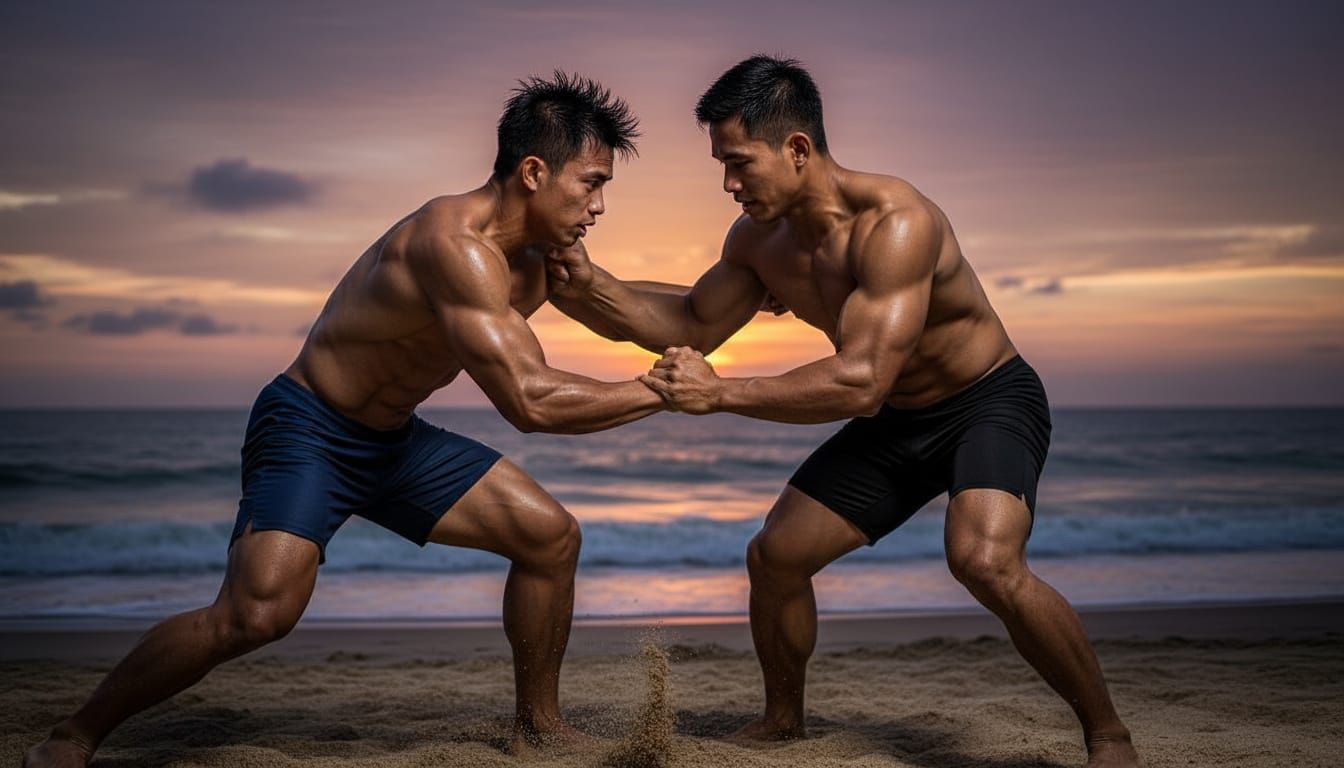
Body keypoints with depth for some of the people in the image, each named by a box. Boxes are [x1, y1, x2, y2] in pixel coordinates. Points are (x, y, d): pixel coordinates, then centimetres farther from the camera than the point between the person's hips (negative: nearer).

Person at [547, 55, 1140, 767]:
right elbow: (693, 324, 6)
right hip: (896, 420, 8)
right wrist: (593, 289, -10)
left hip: (992, 400, -7)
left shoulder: (895, 223, -32)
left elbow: (861, 382, -38)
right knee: (773, 555, 2)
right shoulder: (757, 239, -7)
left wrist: (721, 393, -37)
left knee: (985, 560, -32)